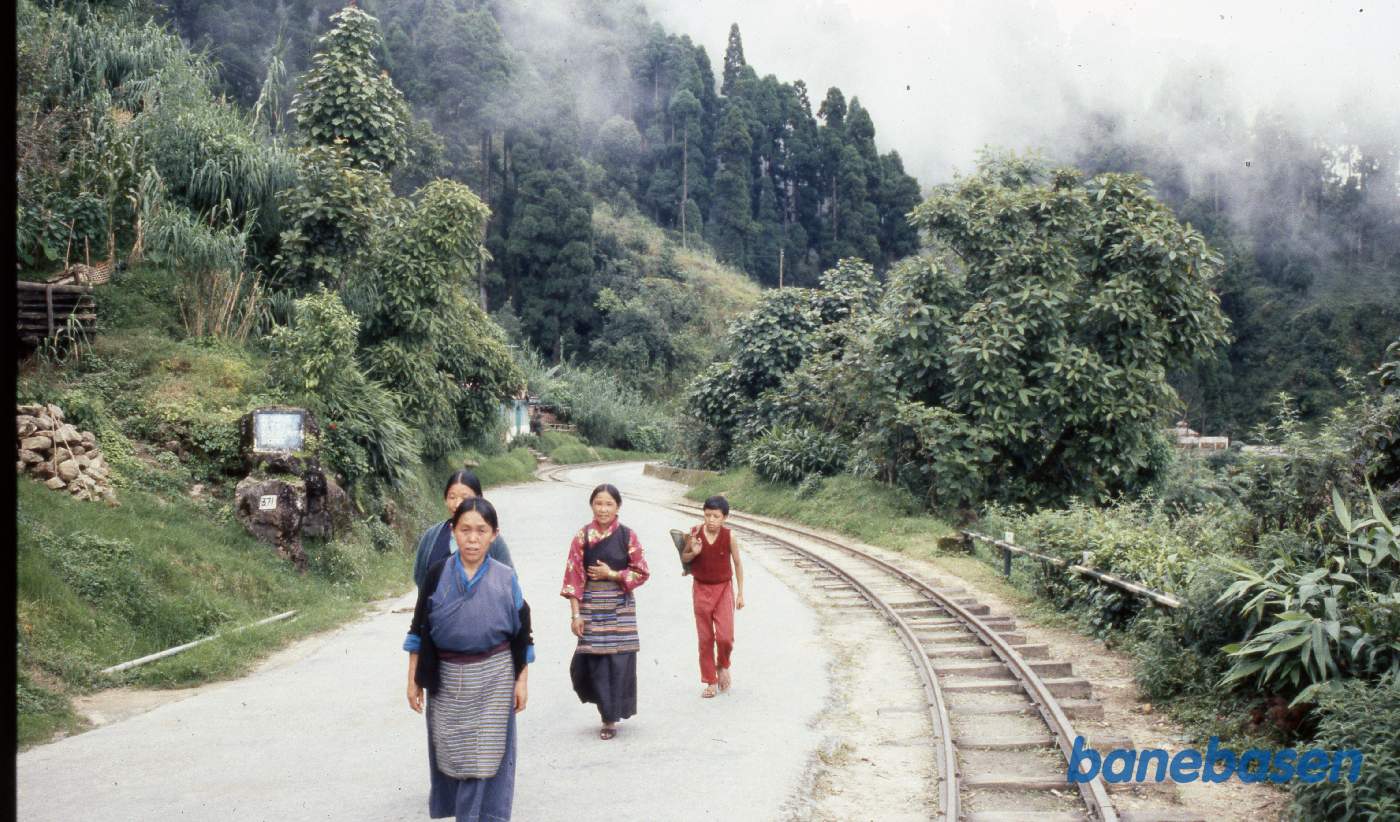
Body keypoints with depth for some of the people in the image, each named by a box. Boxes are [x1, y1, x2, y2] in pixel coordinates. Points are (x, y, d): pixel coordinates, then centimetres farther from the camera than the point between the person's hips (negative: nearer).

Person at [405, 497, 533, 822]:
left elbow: (521, 633, 1)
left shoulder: (505, 578, -5)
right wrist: (413, 679, 0)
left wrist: (522, 681, -1)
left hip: (493, 678, -1)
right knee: (450, 753, 11)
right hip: (447, 677, 1)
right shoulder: (438, 573, -4)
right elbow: (419, 628, 1)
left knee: (485, 755, 2)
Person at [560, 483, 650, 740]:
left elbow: (642, 572, 2)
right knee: (593, 659, -3)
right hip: (591, 606, 0)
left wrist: (611, 574, -10)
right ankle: (608, 712, 20)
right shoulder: (583, 536, 1)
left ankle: (611, 717, 12)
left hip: (620, 607, 0)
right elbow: (574, 576, -1)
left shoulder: (627, 536, 0)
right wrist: (575, 614, -6)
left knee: (619, 661, -1)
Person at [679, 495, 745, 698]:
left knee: (725, 636, -9)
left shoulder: (729, 536, -13)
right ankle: (710, 681, 20)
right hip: (701, 589, 1)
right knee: (705, 638, 7)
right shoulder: (694, 533, -11)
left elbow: (738, 563, -2)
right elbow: (684, 557, 5)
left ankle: (723, 666, 23)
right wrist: (693, 553, -19)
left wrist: (740, 593, 1)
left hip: (724, 588, -1)